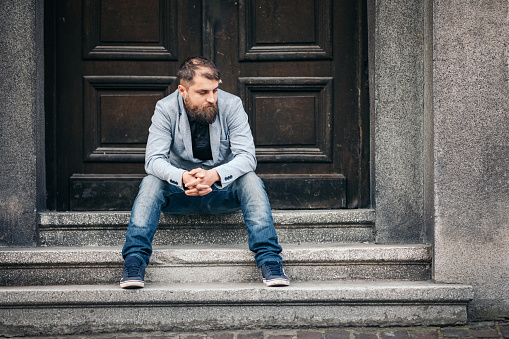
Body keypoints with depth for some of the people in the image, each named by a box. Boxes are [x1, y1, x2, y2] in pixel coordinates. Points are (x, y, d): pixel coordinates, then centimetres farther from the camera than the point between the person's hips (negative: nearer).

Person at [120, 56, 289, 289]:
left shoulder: (231, 105, -11)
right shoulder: (166, 109, -10)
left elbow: (247, 157, -19)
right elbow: (153, 159, -19)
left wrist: (215, 175, -40)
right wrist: (183, 178, -41)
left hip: (222, 191, 0)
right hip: (180, 193, 0)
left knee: (250, 180, -29)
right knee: (150, 183, -28)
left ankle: (269, 261, -33)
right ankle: (134, 261, -32)